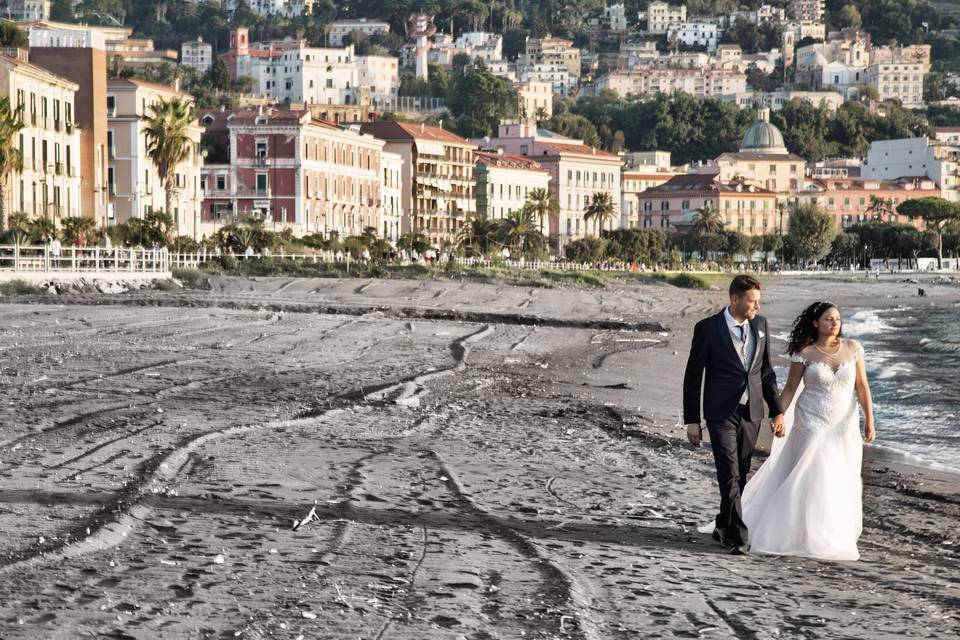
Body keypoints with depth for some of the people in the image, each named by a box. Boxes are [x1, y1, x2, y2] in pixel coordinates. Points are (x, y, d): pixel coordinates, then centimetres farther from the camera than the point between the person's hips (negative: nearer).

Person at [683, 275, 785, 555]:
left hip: (751, 413, 5)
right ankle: (738, 537, -9)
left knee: (740, 476, 12)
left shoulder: (760, 324, 6)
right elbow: (693, 376, -3)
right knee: (730, 476, -10)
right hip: (722, 414, -5)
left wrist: (777, 411, 8)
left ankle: (724, 527, 28)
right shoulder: (707, 328, -8)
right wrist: (692, 421, -4)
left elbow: (766, 371, 14)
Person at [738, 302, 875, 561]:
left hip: (844, 426, 3)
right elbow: (790, 389, -2)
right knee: (815, 478, -7)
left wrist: (869, 420, -4)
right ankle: (812, 538, 3)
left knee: (842, 482, 7)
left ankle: (837, 537, 21)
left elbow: (862, 386, 1)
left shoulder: (853, 348, 0)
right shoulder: (804, 353, -7)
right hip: (812, 423, -3)